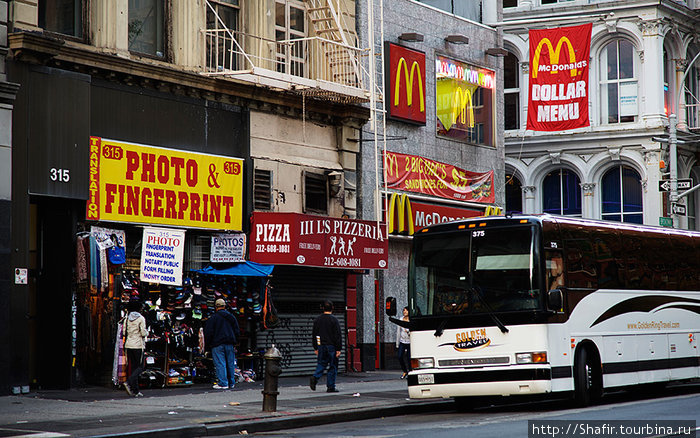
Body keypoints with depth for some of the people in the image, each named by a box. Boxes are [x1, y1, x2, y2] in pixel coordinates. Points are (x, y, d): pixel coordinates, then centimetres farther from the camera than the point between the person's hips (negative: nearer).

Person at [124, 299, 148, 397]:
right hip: (138, 345, -6)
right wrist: (147, 333, 8)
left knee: (133, 367, 8)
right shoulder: (141, 318, -9)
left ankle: (135, 391, 6)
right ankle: (128, 382, -21)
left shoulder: (127, 318, 6)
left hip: (129, 345, 6)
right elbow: (143, 333, -13)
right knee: (140, 367, 1)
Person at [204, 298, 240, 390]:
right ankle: (231, 383, 13)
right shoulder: (232, 317, 10)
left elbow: (208, 333, -7)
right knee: (230, 364, 9)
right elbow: (237, 332, 15)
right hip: (230, 344, 5)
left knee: (220, 364, -5)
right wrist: (234, 342, 23)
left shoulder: (213, 318, -6)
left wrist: (208, 344, 4)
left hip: (218, 345, -5)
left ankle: (223, 383, -10)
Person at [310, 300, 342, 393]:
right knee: (333, 367, 3)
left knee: (321, 364, 11)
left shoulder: (317, 319, 7)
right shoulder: (334, 320, -8)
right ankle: (331, 387, 2)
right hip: (331, 347, -4)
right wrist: (338, 349, -8)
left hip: (321, 346, 4)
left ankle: (315, 378, -15)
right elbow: (338, 335, -11)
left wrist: (315, 348, 18)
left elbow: (314, 335, 12)